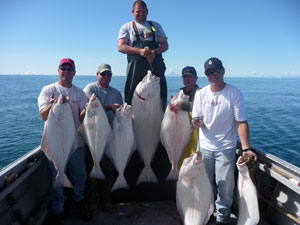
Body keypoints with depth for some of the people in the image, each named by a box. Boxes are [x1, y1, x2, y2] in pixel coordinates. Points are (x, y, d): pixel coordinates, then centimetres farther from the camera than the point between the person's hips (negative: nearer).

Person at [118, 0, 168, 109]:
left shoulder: (155, 26, 24)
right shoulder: (127, 27, 17)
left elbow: (165, 44, 15)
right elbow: (121, 47, 3)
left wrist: (155, 52, -9)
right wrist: (139, 51, -13)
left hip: (156, 63, 2)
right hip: (136, 64, -2)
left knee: (160, 94, -4)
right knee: (133, 94, -7)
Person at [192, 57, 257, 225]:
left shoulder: (235, 93, -9)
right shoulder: (201, 94, -1)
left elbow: (242, 122, -12)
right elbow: (197, 121, 3)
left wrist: (246, 148, -20)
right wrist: (197, 122, -21)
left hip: (226, 148, -2)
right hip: (204, 147, 3)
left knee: (225, 186, 6)